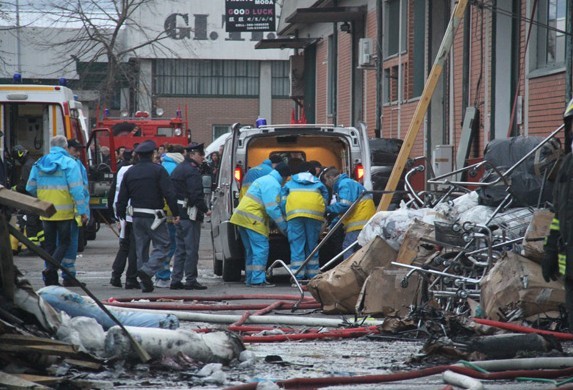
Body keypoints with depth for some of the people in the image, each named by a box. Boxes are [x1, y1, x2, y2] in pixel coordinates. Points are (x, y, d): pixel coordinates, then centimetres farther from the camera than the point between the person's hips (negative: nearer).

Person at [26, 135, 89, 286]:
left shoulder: (38, 164, 7)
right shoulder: (69, 164, -8)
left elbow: (30, 188, 11)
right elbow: (77, 190, -13)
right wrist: (83, 211, -10)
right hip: (64, 212, -4)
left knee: (50, 244, 12)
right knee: (64, 242, 4)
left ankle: (51, 280, 12)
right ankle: (50, 269, -19)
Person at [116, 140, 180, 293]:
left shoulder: (129, 172, 9)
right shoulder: (158, 170, -7)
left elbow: (122, 197, 11)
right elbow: (169, 194, -12)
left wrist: (121, 216, 19)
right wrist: (176, 213, -9)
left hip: (137, 216, 6)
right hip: (154, 215, -6)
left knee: (141, 249, 11)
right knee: (162, 246, -1)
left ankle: (146, 283, 12)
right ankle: (147, 270, -23)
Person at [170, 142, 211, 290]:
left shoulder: (178, 169, 17)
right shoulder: (191, 171, -14)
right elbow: (196, 195, -21)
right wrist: (205, 210, -11)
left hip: (178, 214, 10)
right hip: (190, 213, -10)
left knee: (180, 248, 13)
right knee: (191, 248, -5)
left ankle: (176, 279, 14)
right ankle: (191, 280, -3)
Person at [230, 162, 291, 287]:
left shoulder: (264, 180, 23)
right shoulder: (273, 185, -10)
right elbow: (272, 209, -17)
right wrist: (284, 227, -11)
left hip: (242, 216, 10)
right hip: (252, 218, -10)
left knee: (251, 250, 14)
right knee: (261, 248, -10)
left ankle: (250, 279, 16)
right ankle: (258, 280, -14)